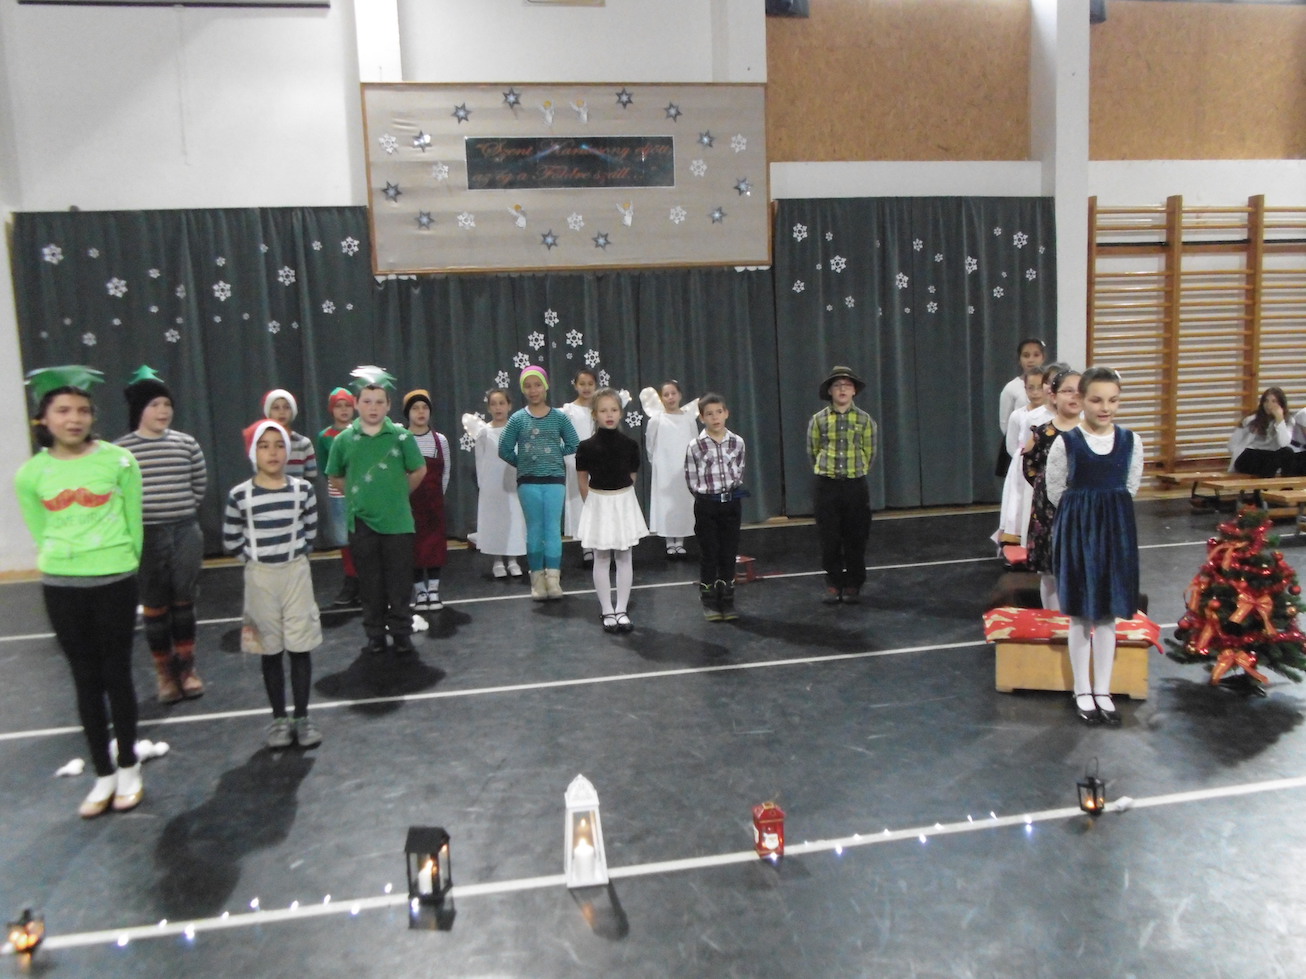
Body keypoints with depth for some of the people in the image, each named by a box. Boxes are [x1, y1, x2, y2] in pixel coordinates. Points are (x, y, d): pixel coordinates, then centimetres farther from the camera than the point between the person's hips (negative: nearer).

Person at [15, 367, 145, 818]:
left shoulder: (119, 461, -8)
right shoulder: (30, 473, -1)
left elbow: (133, 523, 0)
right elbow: (41, 533, 10)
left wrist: (121, 568, 6)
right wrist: (64, 563, 11)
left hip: (115, 582, -2)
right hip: (61, 587, 3)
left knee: (117, 675, 6)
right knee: (86, 680, 11)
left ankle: (129, 768, 23)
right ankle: (103, 775, 22)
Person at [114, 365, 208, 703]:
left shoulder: (187, 443, 1)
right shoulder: (119, 449, -6)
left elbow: (200, 487, 10)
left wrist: (180, 513, 10)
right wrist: (142, 518, 1)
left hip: (186, 533, 2)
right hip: (145, 537, -1)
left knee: (184, 602, 10)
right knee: (155, 608, 7)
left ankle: (186, 667, 25)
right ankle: (165, 673, 22)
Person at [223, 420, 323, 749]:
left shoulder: (303, 489, -4)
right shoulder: (239, 496, -8)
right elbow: (231, 542, 0)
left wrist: (294, 553, 3)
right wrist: (257, 557, 2)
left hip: (296, 573, 1)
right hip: (260, 577, 0)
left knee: (300, 648, 4)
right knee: (271, 651, 10)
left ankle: (302, 717, 16)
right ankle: (279, 719, 22)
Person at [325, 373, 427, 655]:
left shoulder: (402, 436, -4)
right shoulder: (343, 439, -1)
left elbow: (419, 471, 7)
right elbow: (335, 477, 12)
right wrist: (358, 495, 10)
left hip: (397, 521, -1)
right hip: (361, 522, 1)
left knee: (399, 581, 5)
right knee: (370, 582, 10)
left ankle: (402, 633, 16)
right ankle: (375, 634, 21)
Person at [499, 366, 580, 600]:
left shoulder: (559, 417, 1)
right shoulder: (518, 418, 0)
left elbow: (573, 445, 7)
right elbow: (504, 450, 3)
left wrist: (554, 455, 3)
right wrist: (523, 464, 4)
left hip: (555, 480, 0)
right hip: (528, 482, 0)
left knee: (553, 529, -3)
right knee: (534, 530, 6)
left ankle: (553, 578, -4)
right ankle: (538, 579, 11)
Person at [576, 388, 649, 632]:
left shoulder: (630, 445, -6)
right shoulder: (586, 447, -10)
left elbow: (631, 476, 7)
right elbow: (582, 480, 2)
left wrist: (618, 496, 9)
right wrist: (595, 502, 8)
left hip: (624, 503, 2)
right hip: (598, 504, -1)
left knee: (624, 558, 7)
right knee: (602, 559, 5)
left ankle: (621, 610, 16)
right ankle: (607, 612, 15)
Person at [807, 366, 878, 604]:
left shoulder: (865, 420, 0)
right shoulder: (818, 420, 0)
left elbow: (869, 453, 8)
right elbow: (812, 452, 9)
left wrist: (856, 472, 11)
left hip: (856, 486, 0)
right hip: (826, 486, 0)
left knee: (856, 539, 5)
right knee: (829, 538, 3)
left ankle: (853, 585, 17)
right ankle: (833, 584, 15)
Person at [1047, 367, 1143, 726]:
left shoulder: (1131, 441, -2)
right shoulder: (1065, 443, -11)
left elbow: (1130, 488, 10)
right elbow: (1055, 492, -2)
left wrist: (1108, 512, 8)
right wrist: (1082, 513, 5)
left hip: (1116, 528, 3)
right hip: (1077, 528, -2)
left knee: (1108, 613, 10)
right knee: (1080, 615, 6)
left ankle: (1103, 691, 22)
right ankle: (1082, 692, 19)